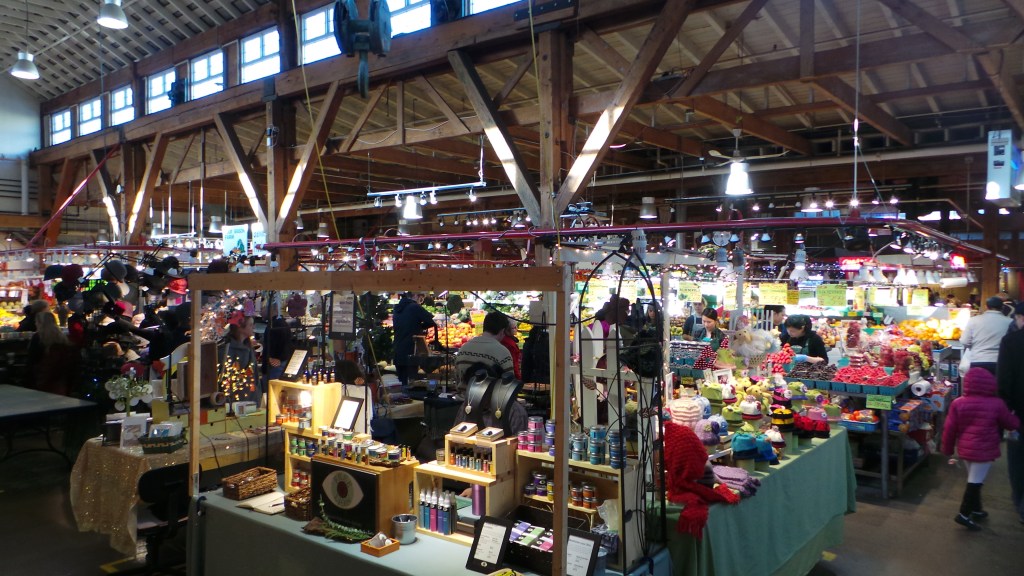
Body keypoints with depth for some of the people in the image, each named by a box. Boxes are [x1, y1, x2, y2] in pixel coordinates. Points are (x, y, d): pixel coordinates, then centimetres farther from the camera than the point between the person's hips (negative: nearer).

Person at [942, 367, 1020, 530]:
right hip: (984, 451, -4)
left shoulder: (958, 403, -4)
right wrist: (1015, 419, 29)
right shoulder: (996, 404, -11)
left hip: (965, 449, 4)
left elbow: (949, 429, -1)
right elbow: (1012, 424, 5)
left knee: (973, 479, 20)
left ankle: (976, 509, 34)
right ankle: (964, 514, 3)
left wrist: (948, 450, 11)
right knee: (975, 482, 1)